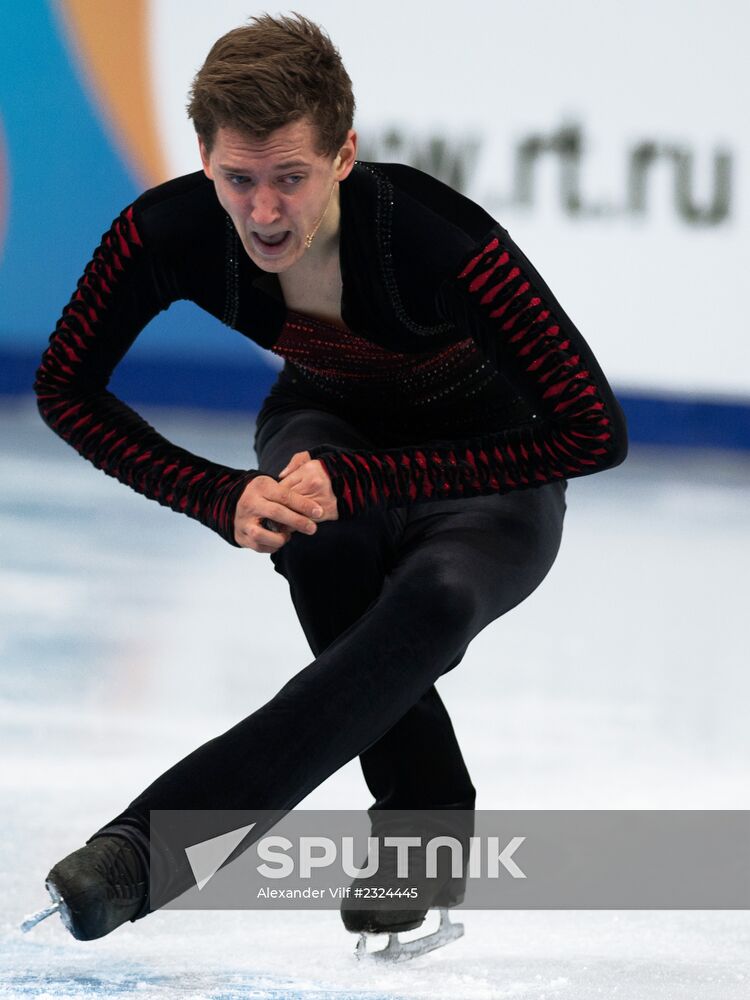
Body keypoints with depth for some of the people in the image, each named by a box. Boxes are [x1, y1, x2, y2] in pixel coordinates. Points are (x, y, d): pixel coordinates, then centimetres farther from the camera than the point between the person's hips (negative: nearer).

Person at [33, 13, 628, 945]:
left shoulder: (446, 242, -37)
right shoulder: (168, 232, -26)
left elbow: (594, 432, -34)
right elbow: (65, 388, -11)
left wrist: (359, 480, -38)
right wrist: (223, 497, -26)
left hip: (485, 467, -3)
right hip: (326, 421, 3)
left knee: (431, 605, -36)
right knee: (318, 540, -34)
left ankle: (145, 847, -43)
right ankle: (427, 816, -11)